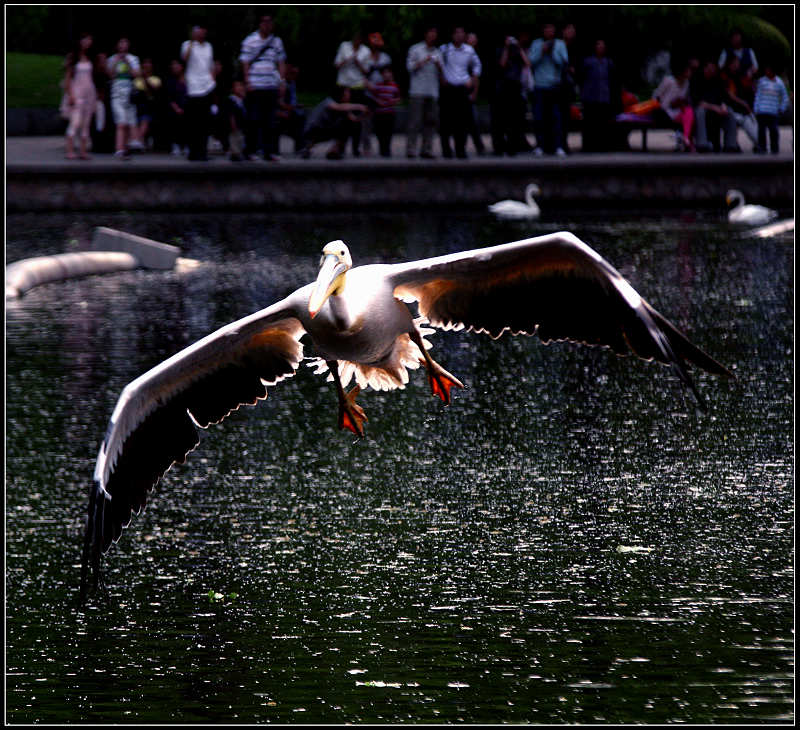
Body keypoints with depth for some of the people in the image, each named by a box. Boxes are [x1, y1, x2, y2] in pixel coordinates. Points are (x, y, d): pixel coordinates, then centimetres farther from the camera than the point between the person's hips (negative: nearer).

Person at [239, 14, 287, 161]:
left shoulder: (277, 41, 11)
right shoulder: (250, 41, 1)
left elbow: (281, 63, 15)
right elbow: (245, 63, 0)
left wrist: (282, 82, 6)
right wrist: (247, 83, -8)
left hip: (272, 87, 3)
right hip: (255, 87, -3)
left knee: (271, 120, 3)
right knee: (254, 119, -1)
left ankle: (270, 151, 7)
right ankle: (251, 150, 5)